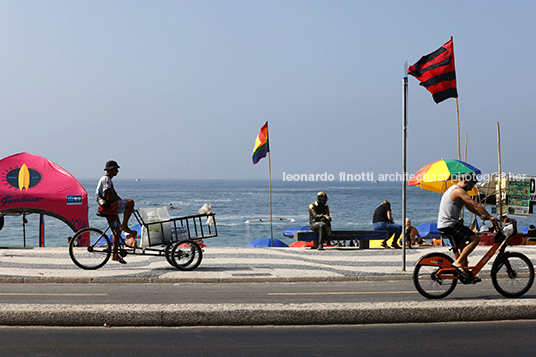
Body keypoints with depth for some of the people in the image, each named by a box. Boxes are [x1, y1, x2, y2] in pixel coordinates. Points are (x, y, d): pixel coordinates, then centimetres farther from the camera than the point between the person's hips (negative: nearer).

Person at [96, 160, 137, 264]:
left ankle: (115, 255, 12)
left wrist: (127, 207, 14)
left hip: (110, 208, 10)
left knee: (117, 229, 11)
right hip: (107, 207, -10)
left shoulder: (108, 180, 22)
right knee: (130, 202, -20)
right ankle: (125, 226, -13)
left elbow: (115, 195, 22)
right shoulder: (106, 179, -12)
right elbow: (109, 197, -20)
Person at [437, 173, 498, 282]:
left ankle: (465, 273, 22)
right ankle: (458, 263, -15)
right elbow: (475, 204, -19)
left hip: (444, 224, 11)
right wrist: (490, 217, -16)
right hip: (449, 224, -11)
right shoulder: (459, 190, -14)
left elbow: (468, 206, 28)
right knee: (475, 238, -16)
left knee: (464, 248, 17)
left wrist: (481, 215, 22)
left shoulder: (455, 190, 21)